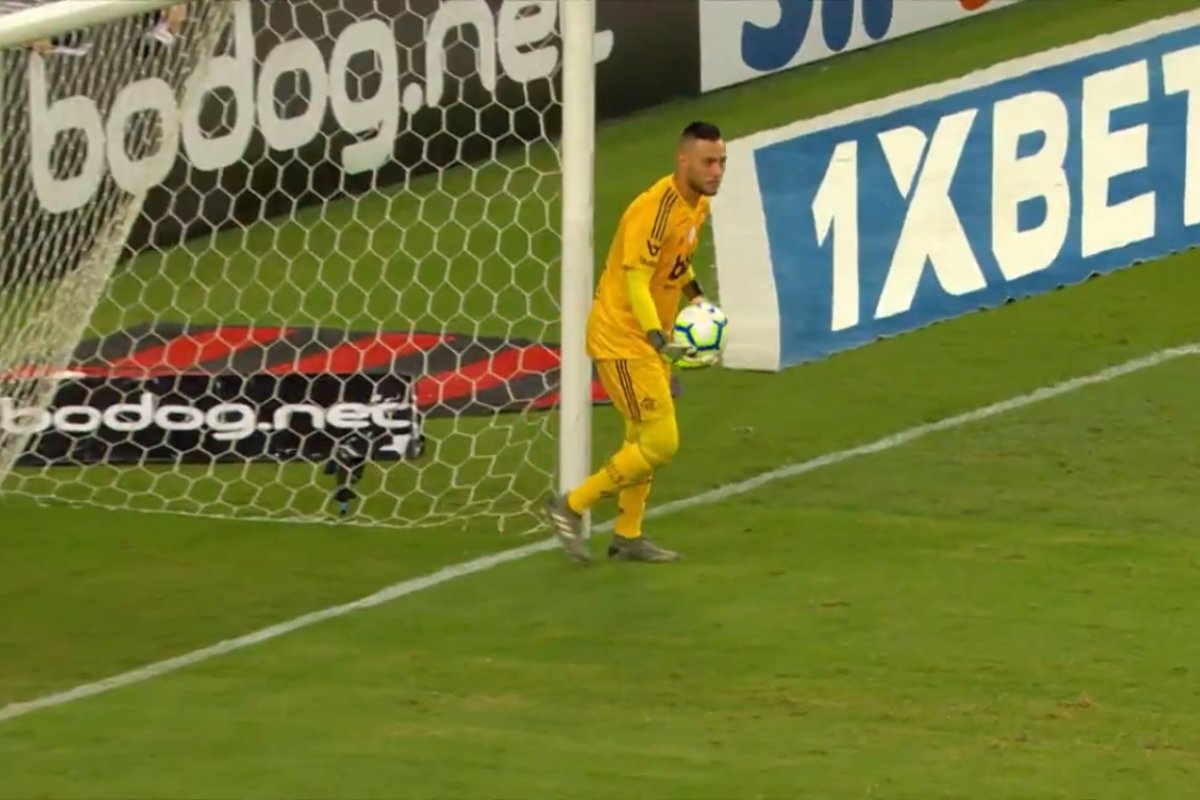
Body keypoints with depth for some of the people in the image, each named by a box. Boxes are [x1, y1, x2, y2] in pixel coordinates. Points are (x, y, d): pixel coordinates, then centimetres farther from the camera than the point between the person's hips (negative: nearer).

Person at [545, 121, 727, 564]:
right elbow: (635, 281, -30)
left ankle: (628, 536, 30)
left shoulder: (697, 204, 4)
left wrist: (696, 294, 9)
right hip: (623, 338, -10)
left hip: (649, 337, 10)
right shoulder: (656, 208, -26)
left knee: (644, 439, 18)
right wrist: (658, 339, -40)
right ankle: (571, 507, 3)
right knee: (659, 443, -10)